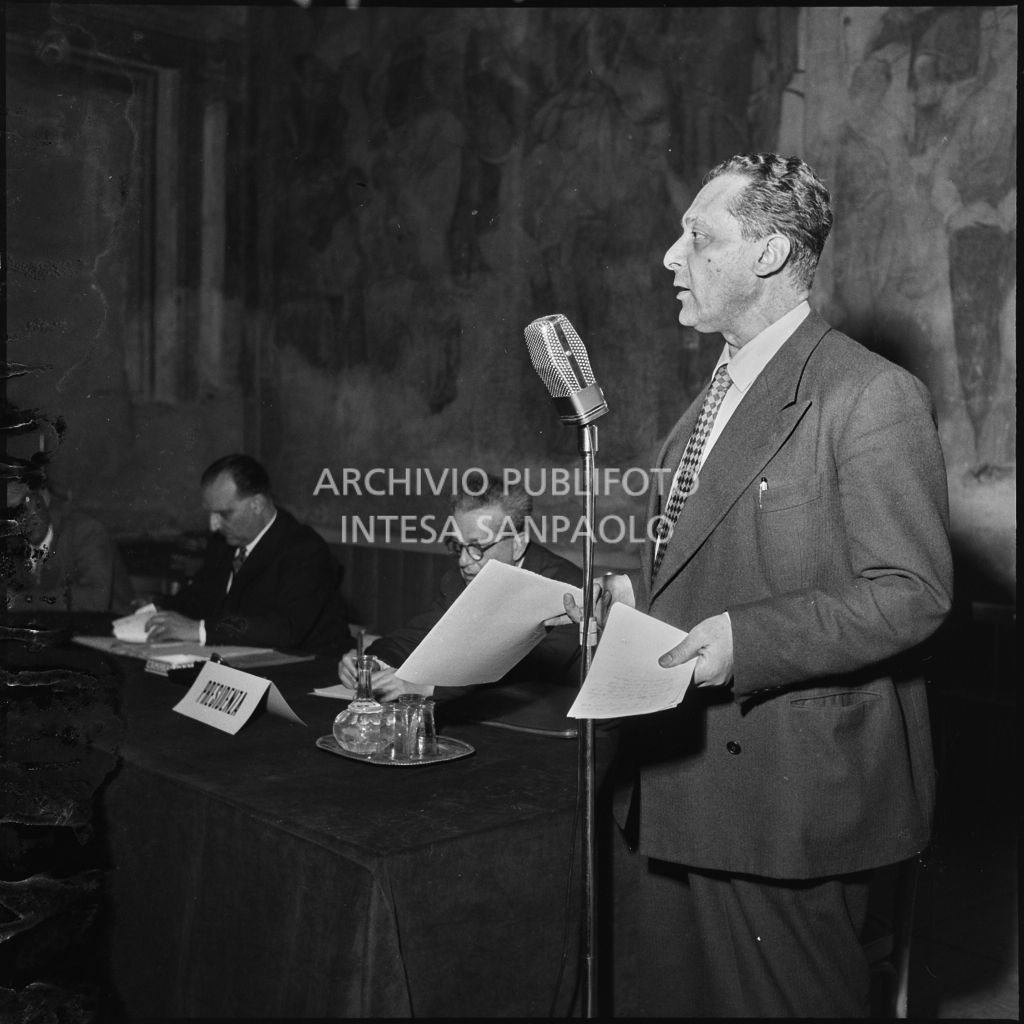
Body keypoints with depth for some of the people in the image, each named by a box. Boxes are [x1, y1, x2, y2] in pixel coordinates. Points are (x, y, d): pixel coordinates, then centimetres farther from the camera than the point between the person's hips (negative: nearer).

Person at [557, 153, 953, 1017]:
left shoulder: (873, 396, -14)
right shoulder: (719, 393, 15)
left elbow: (911, 593, -17)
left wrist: (747, 640, -25)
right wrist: (634, 603, 6)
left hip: (785, 797, -8)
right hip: (670, 784, 9)